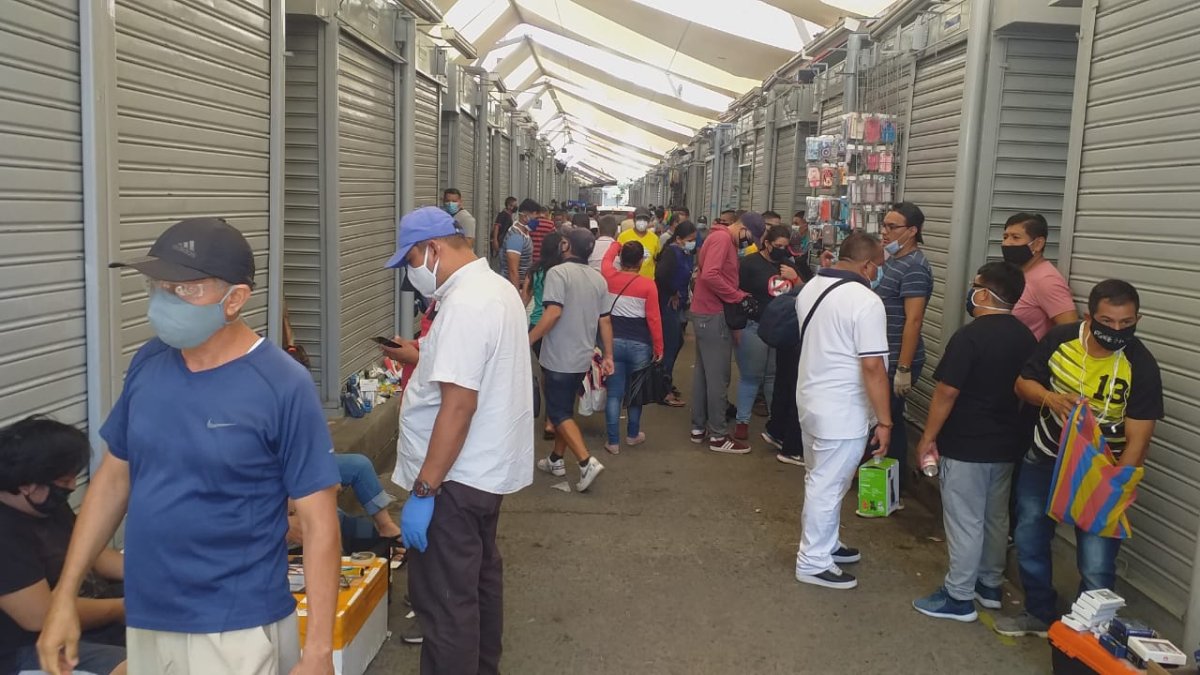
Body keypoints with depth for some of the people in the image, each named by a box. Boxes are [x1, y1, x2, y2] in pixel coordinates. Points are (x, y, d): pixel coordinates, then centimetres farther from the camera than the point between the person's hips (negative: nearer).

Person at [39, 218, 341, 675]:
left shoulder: (283, 386, -17)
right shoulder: (147, 363, 0)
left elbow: (319, 522, -15)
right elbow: (113, 477, 10)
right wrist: (65, 595, 8)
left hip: (236, 633, -5)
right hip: (144, 622, 6)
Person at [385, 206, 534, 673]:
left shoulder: (464, 305, -23)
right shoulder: (497, 288, 9)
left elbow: (459, 406, -27)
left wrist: (423, 490, -25)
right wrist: (425, 358, 27)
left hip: (456, 477, -11)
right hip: (486, 468, 11)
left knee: (444, 602, -2)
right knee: (479, 577, 23)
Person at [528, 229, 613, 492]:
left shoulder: (558, 272, -14)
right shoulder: (599, 279, 7)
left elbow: (553, 313, -25)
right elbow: (605, 321, 7)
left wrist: (528, 341, -18)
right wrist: (608, 355, 13)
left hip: (559, 357, -7)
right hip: (583, 357, 7)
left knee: (558, 413, -1)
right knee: (565, 408, 20)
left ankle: (587, 462, -13)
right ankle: (556, 460, 29)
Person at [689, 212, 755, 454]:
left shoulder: (723, 239, 16)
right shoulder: (722, 238, -15)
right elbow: (710, 275, -27)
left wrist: (740, 296, 4)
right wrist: (739, 297, -20)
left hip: (706, 313, 10)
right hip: (714, 315, -10)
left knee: (703, 373, 14)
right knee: (718, 377, -4)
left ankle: (699, 428, 21)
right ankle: (718, 436, 2)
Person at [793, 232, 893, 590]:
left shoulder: (810, 288, 5)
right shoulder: (866, 301, -21)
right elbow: (872, 367, -23)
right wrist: (884, 420, -17)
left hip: (811, 400, 9)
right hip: (842, 412, -9)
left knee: (820, 480, 21)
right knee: (828, 486, 3)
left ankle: (824, 543, 37)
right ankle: (813, 562, 14)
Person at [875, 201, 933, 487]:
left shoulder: (914, 268, -19)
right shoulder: (891, 259, 11)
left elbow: (913, 320, -23)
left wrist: (904, 368, -25)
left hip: (897, 361, -9)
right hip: (882, 357, 9)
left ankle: (895, 481, 16)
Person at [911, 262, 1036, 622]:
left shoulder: (970, 336, -19)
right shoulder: (1025, 337, 3)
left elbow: (947, 393, -19)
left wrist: (928, 438, -9)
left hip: (966, 445, -8)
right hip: (1007, 444, 8)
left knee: (964, 522, 2)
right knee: (995, 517, 19)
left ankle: (958, 597, 10)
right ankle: (990, 585, 32)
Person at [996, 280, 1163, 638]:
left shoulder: (1141, 366, -20)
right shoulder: (1060, 338, -12)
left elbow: (1137, 439, -21)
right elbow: (1024, 382, 0)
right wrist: (1052, 399, -21)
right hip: (1043, 460, 4)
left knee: (1096, 567, -5)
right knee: (1029, 541, 17)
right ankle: (1039, 614, 40)